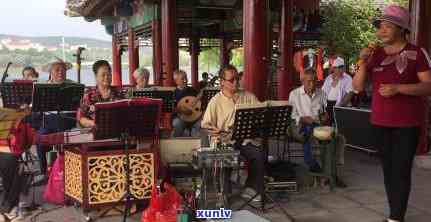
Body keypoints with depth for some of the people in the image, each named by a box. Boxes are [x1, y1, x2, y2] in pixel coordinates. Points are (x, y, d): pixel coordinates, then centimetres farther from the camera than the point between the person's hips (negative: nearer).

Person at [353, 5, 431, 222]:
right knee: (388, 168, 11)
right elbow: (358, 87, 4)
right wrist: (363, 63, -12)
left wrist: (398, 88, -21)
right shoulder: (375, 55, 7)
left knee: (401, 170, -5)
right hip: (380, 122, 5)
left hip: (407, 123, -5)